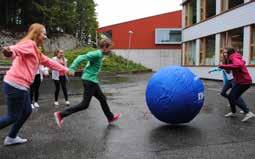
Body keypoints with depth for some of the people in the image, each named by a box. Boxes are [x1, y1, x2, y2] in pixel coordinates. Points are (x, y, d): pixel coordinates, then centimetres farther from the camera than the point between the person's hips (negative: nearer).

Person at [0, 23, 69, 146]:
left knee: (27, 111, 18)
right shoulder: (29, 43, -9)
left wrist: (65, 69, 35)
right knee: (13, 117, 0)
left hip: (21, 86, 10)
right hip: (15, 85, -10)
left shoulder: (36, 51, 21)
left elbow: (48, 62, 29)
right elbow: (17, 48, -30)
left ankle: (11, 138, 31)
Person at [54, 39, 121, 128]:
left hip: (93, 81, 10)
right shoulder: (97, 54, -15)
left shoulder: (99, 54, 13)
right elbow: (81, 57, -22)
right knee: (85, 104, -6)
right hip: (90, 81, -10)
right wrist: (72, 69, -29)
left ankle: (110, 118, 34)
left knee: (102, 99, 19)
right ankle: (61, 114, -2)